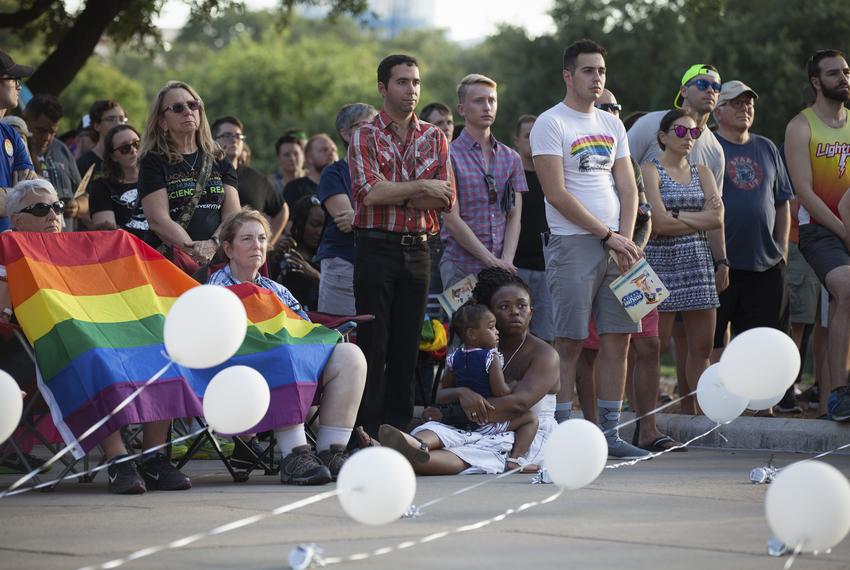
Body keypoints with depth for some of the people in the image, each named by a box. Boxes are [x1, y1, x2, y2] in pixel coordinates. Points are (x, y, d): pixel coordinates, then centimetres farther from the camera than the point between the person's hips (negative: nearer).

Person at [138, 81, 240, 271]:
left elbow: (233, 215, 9)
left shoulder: (219, 161, 19)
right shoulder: (153, 161, 6)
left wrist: (213, 244, -11)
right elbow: (158, 220, -5)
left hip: (218, 259, 3)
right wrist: (193, 250, -17)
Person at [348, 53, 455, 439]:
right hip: (377, 248, -4)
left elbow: (446, 198, 1)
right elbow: (367, 192, -14)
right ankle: (368, 432, -4)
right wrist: (421, 188, -8)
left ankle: (399, 431, 10)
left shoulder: (433, 139, 12)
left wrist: (394, 194, -9)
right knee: (373, 343, -5)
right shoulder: (366, 137, 0)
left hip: (418, 249, 4)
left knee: (407, 345, 6)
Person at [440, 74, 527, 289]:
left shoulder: (511, 158, 14)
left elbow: (514, 216, 9)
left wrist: (506, 260, -7)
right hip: (462, 267, -4)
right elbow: (452, 220, -7)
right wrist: (492, 260, -11)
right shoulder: (450, 156, -1)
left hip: (502, 268, 4)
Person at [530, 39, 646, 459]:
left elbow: (627, 187, 14)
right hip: (573, 245, -6)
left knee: (617, 340, 4)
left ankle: (610, 433, 9)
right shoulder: (550, 124, -5)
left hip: (614, 246, 6)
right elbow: (558, 194, -11)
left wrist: (625, 239, -3)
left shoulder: (611, 125, 16)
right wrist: (608, 235, -11)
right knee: (569, 342, -6)